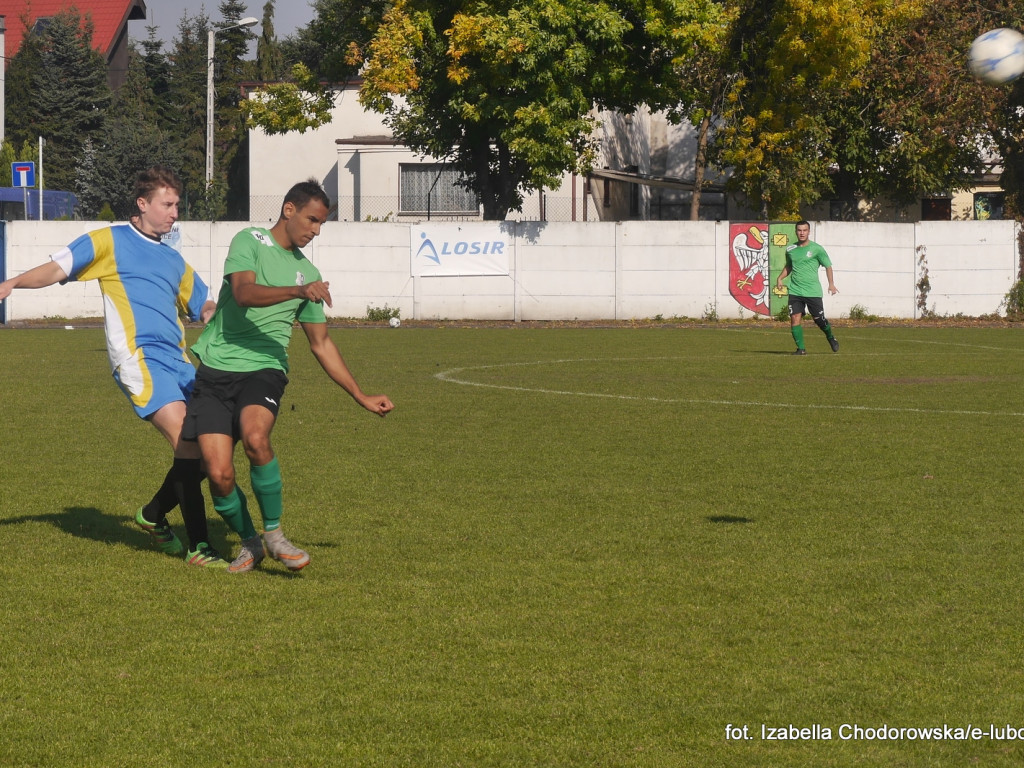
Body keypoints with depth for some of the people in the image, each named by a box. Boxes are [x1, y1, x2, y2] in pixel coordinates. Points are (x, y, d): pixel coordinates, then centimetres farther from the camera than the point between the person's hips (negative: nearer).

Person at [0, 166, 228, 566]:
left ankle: (154, 514, 25)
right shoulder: (110, 241, 5)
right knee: (188, 443, -20)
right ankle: (199, 546, -16)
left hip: (177, 361, 7)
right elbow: (57, 268, -3)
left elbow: (204, 308, 32)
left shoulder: (173, 260, 24)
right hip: (139, 359, -7)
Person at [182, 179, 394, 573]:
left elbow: (320, 344, 24)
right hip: (216, 367, -2)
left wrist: (362, 397, 24)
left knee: (255, 437, -30)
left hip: (264, 369, 2)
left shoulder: (307, 272, 16)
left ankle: (273, 534, -12)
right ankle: (248, 541, 16)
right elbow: (243, 293, -18)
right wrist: (298, 291, -31)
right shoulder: (249, 242, 2)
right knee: (219, 474, -12)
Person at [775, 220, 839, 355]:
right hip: (795, 291, 3)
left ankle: (831, 338, 32)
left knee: (819, 319, 3)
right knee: (795, 318, -10)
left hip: (813, 291, -3)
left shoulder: (816, 249, -3)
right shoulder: (790, 250, 9)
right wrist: (780, 278, 11)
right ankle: (801, 348, -3)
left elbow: (828, 266, 5)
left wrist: (831, 284, -3)